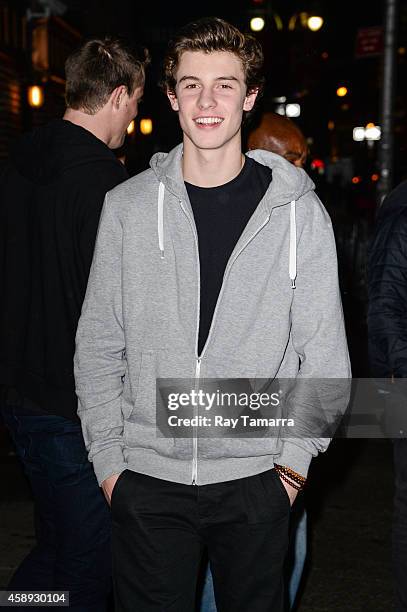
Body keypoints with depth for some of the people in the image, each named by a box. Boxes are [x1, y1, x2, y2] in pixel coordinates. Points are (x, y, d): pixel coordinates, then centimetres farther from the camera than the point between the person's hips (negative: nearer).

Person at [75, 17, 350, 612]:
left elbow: (324, 353, 1)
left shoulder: (298, 211, -2)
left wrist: (295, 459, -5)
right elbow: (98, 346, 5)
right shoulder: (128, 205, 1)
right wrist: (108, 459, 0)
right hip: (147, 480, 1)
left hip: (256, 482, 0)